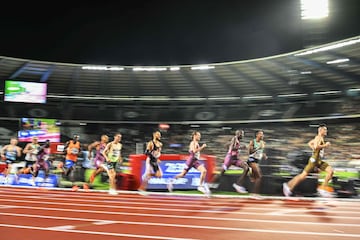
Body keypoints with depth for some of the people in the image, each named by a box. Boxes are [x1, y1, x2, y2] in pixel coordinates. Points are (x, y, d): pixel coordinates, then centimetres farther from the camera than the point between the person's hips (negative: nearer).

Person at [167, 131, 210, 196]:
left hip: (196, 161, 8)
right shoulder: (193, 143, -9)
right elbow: (194, 151, -25)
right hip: (191, 160, -8)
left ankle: (201, 186, -1)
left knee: (204, 171, -7)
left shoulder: (197, 143, 18)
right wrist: (202, 147, -20)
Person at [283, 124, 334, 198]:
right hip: (314, 159, -9)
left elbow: (309, 143, 29)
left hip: (319, 160, 9)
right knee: (304, 175, -5)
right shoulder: (318, 137, -11)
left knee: (331, 171, 0)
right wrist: (325, 145, -16)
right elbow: (316, 146, -28)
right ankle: (288, 185, 6)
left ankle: (322, 189, 3)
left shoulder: (321, 138, 18)